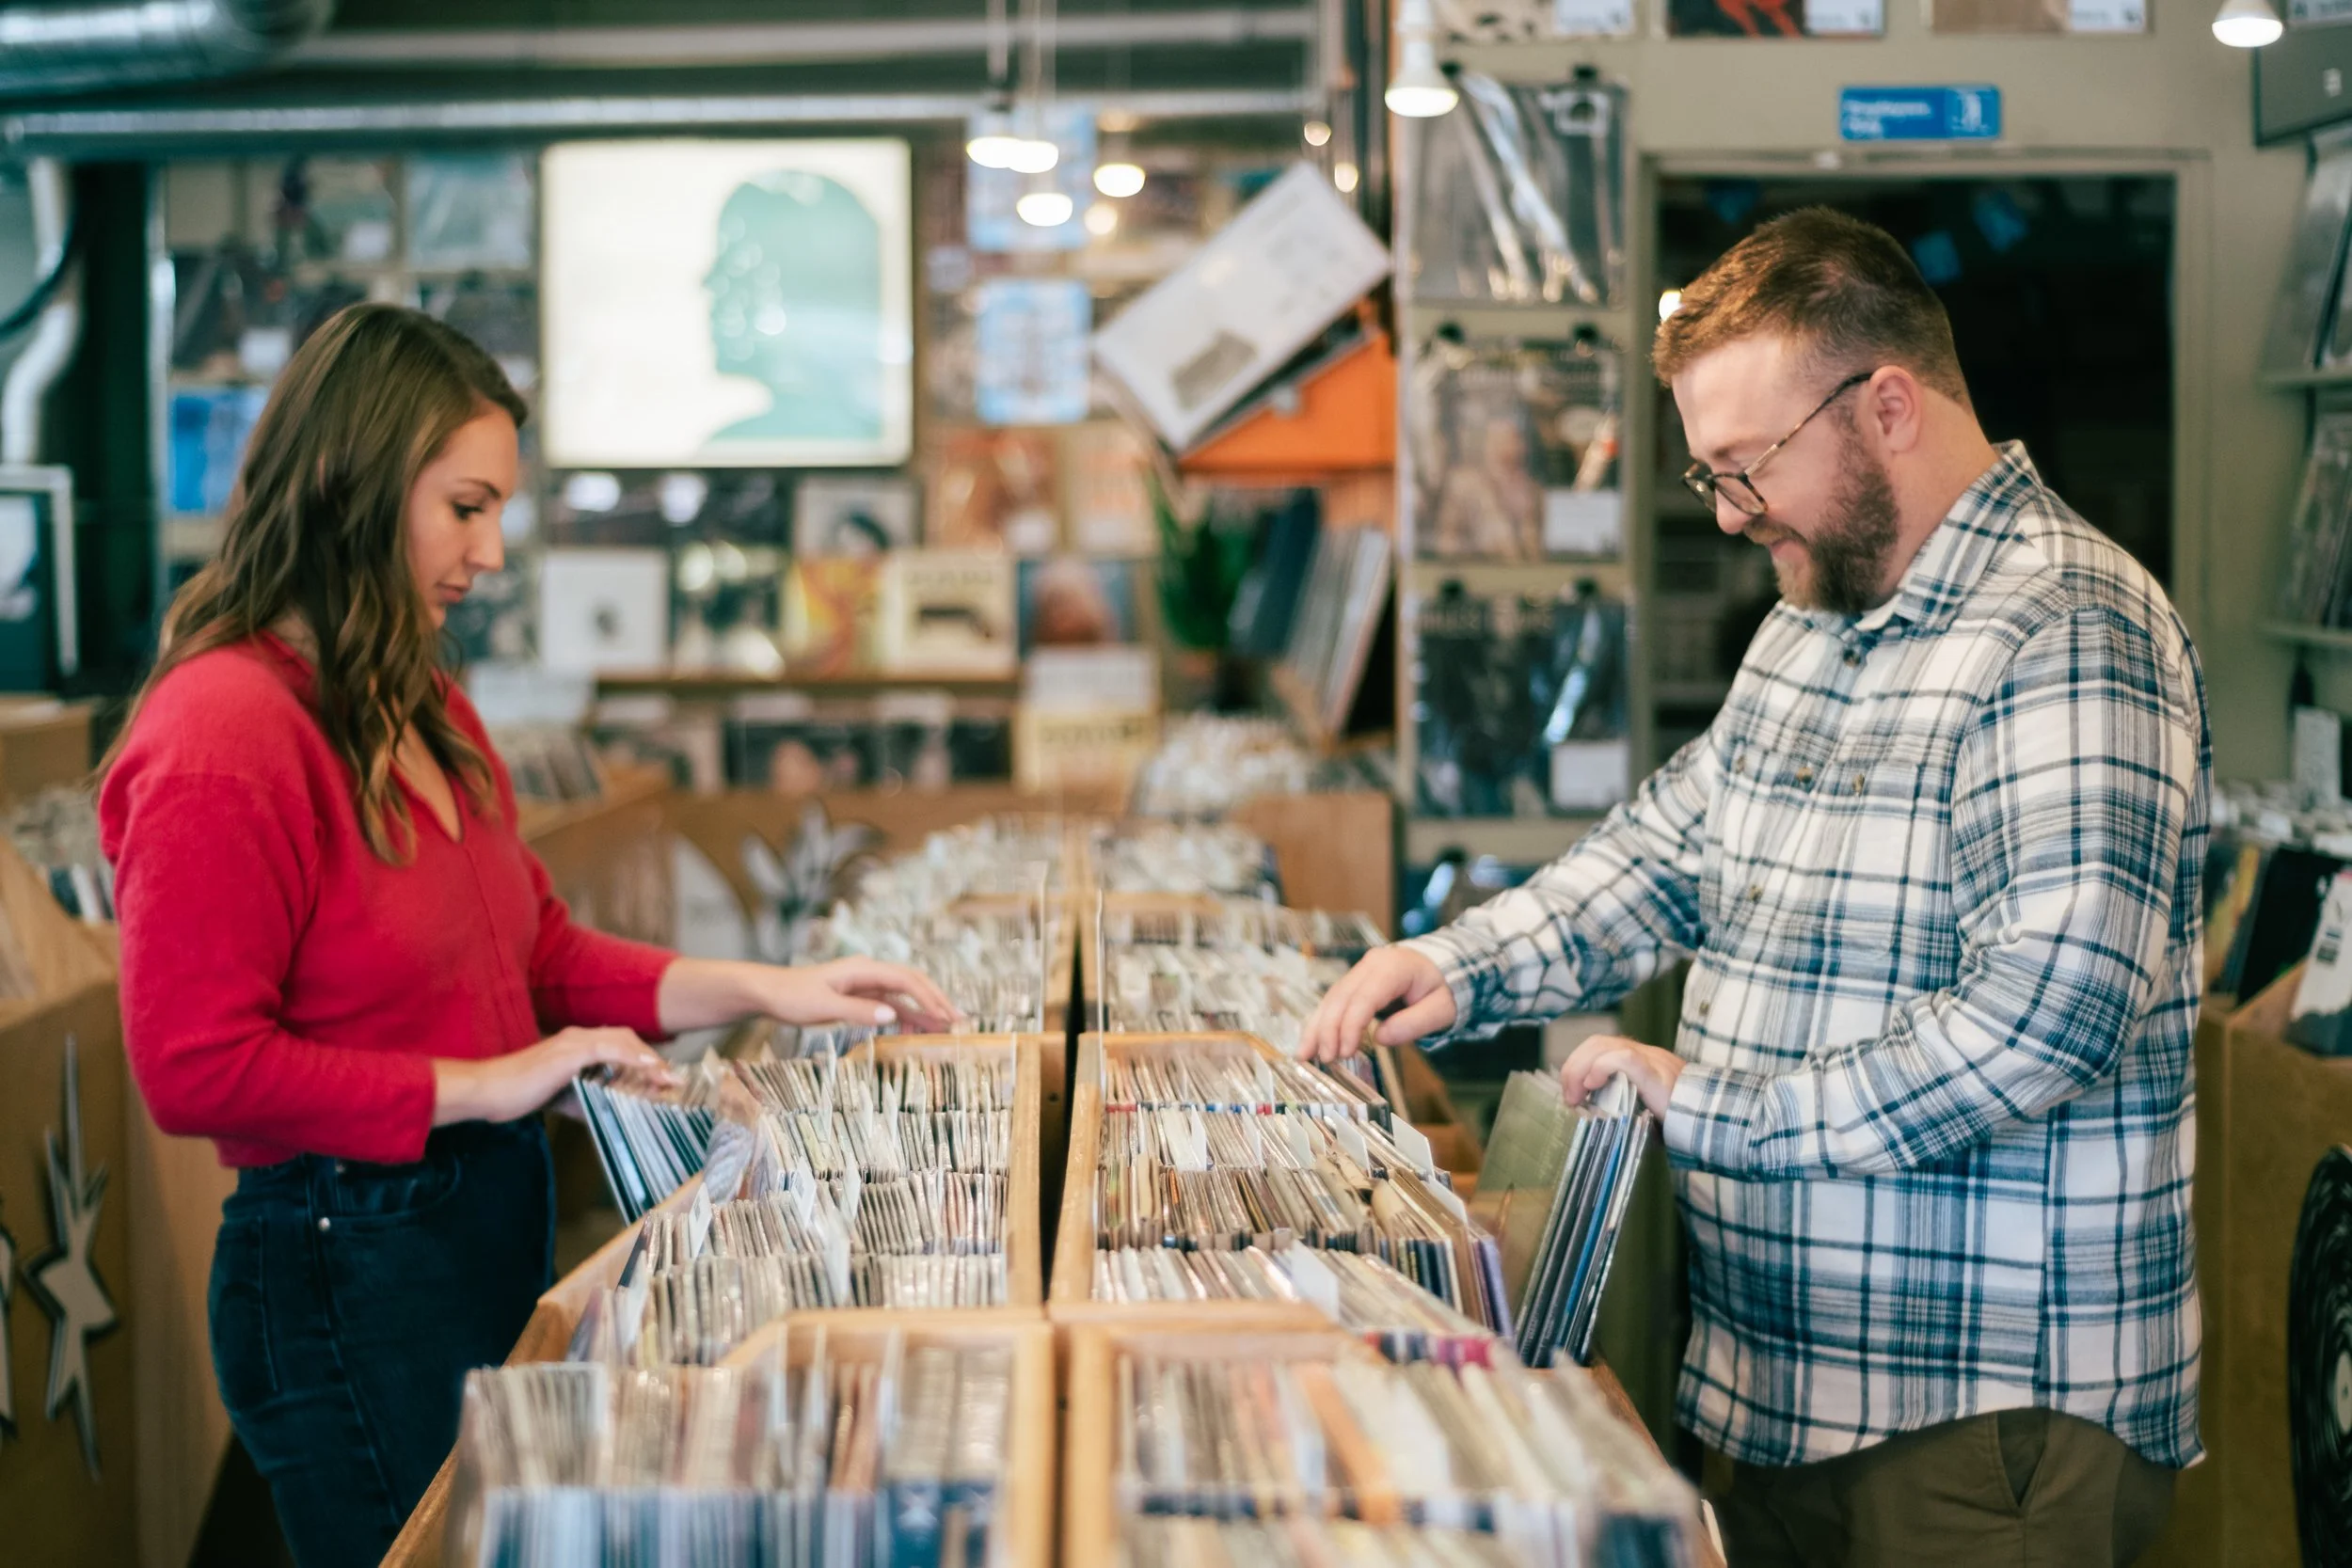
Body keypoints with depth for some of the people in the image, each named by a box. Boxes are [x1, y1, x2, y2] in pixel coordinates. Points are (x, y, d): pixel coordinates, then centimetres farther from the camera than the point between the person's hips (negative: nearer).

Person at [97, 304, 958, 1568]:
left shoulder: (425, 709, 9)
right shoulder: (222, 734, -18)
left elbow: (541, 951, 15)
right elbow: (195, 1069, -21)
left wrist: (766, 991, 5)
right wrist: (486, 1085, -18)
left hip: (491, 1225, 9)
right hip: (347, 1264, -9)